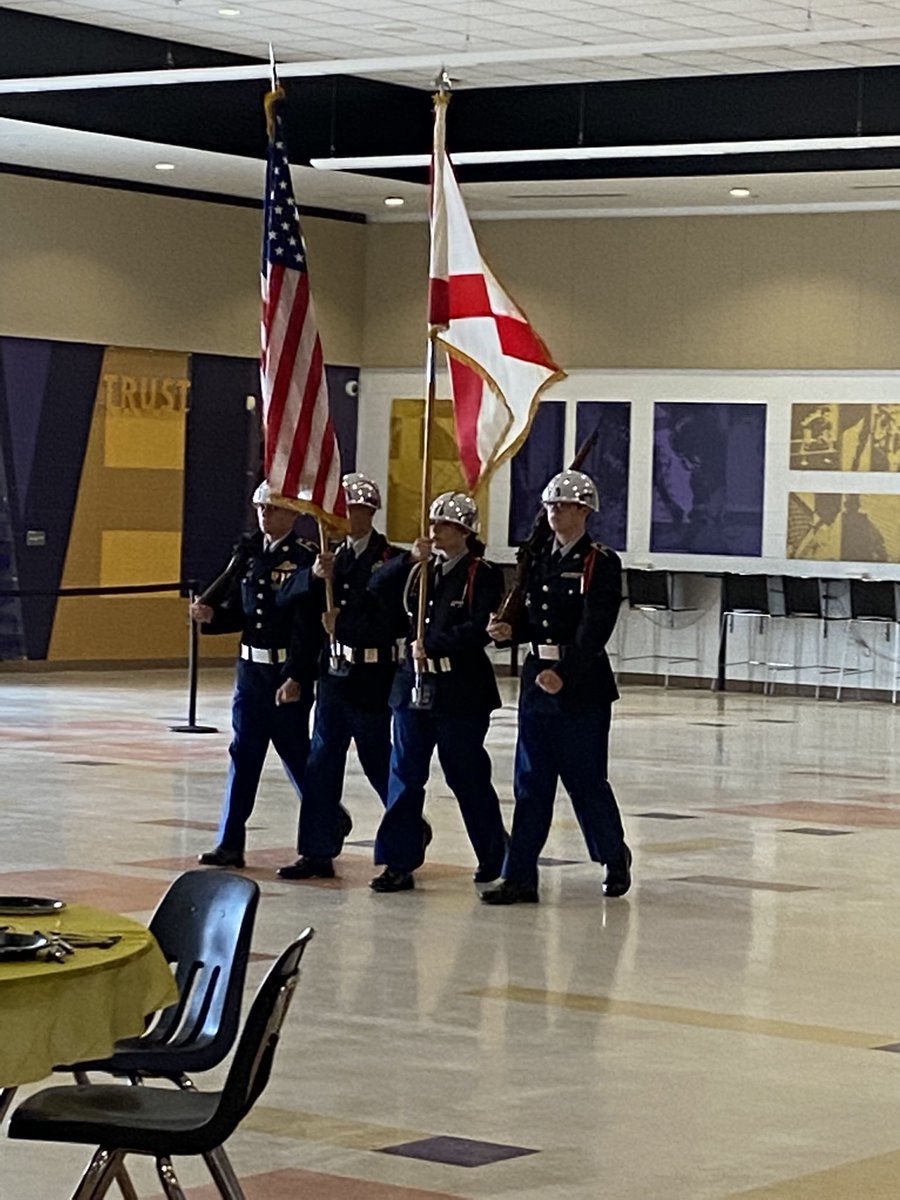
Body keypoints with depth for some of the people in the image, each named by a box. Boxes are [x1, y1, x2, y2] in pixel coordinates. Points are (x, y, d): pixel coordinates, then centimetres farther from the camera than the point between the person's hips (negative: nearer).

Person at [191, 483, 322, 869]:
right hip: (250, 667, 7)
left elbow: (308, 626, -16)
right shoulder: (250, 554, 10)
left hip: (287, 673, -6)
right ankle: (230, 843, 9)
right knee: (243, 754, 6)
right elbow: (238, 612, 15)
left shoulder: (305, 559, -11)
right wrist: (211, 615, -6)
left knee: (296, 754, 3)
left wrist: (296, 678, -21)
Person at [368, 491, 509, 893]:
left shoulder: (483, 576, -4)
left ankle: (494, 855, 22)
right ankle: (399, 863, 6)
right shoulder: (418, 570, 12)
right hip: (414, 686, 5)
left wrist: (431, 644, -20)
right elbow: (377, 596, 2)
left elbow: (479, 630, -15)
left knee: (468, 777, 5)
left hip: (462, 693, -5)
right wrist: (409, 560, -9)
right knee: (404, 776, 3)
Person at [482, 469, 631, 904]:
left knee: (586, 782, 3)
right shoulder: (539, 561, 12)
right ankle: (520, 878, 4)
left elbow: (594, 630, -17)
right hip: (537, 681, 6)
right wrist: (509, 631, -6)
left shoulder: (602, 564, -7)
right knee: (530, 784, 3)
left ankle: (615, 857, 26)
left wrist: (565, 674, -28)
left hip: (582, 685, -6)